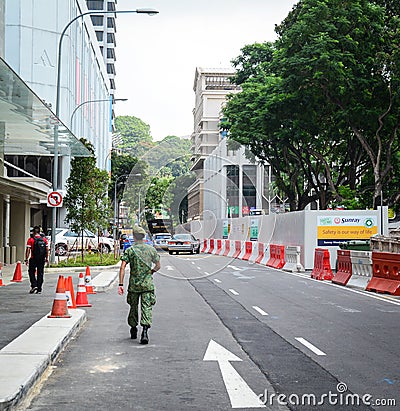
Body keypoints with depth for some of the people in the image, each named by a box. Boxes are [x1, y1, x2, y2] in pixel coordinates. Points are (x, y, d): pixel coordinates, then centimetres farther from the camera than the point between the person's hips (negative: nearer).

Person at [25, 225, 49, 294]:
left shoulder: (31, 239, -6)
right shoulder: (44, 239, 4)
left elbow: (28, 250, -9)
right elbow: (47, 249, 4)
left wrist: (26, 259, -5)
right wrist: (47, 258, 12)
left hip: (33, 259, -3)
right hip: (42, 259, 3)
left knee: (32, 272, 12)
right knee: (40, 274, 8)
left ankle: (34, 285, -5)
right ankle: (39, 289, 8)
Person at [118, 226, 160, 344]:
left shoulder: (129, 250, -4)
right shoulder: (151, 249, 2)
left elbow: (122, 267, -12)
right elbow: (158, 266, 10)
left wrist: (121, 284, -12)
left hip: (133, 284, 0)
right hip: (148, 284, 0)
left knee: (133, 306, 17)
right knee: (147, 307, -3)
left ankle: (133, 330, 30)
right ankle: (145, 331, -19)